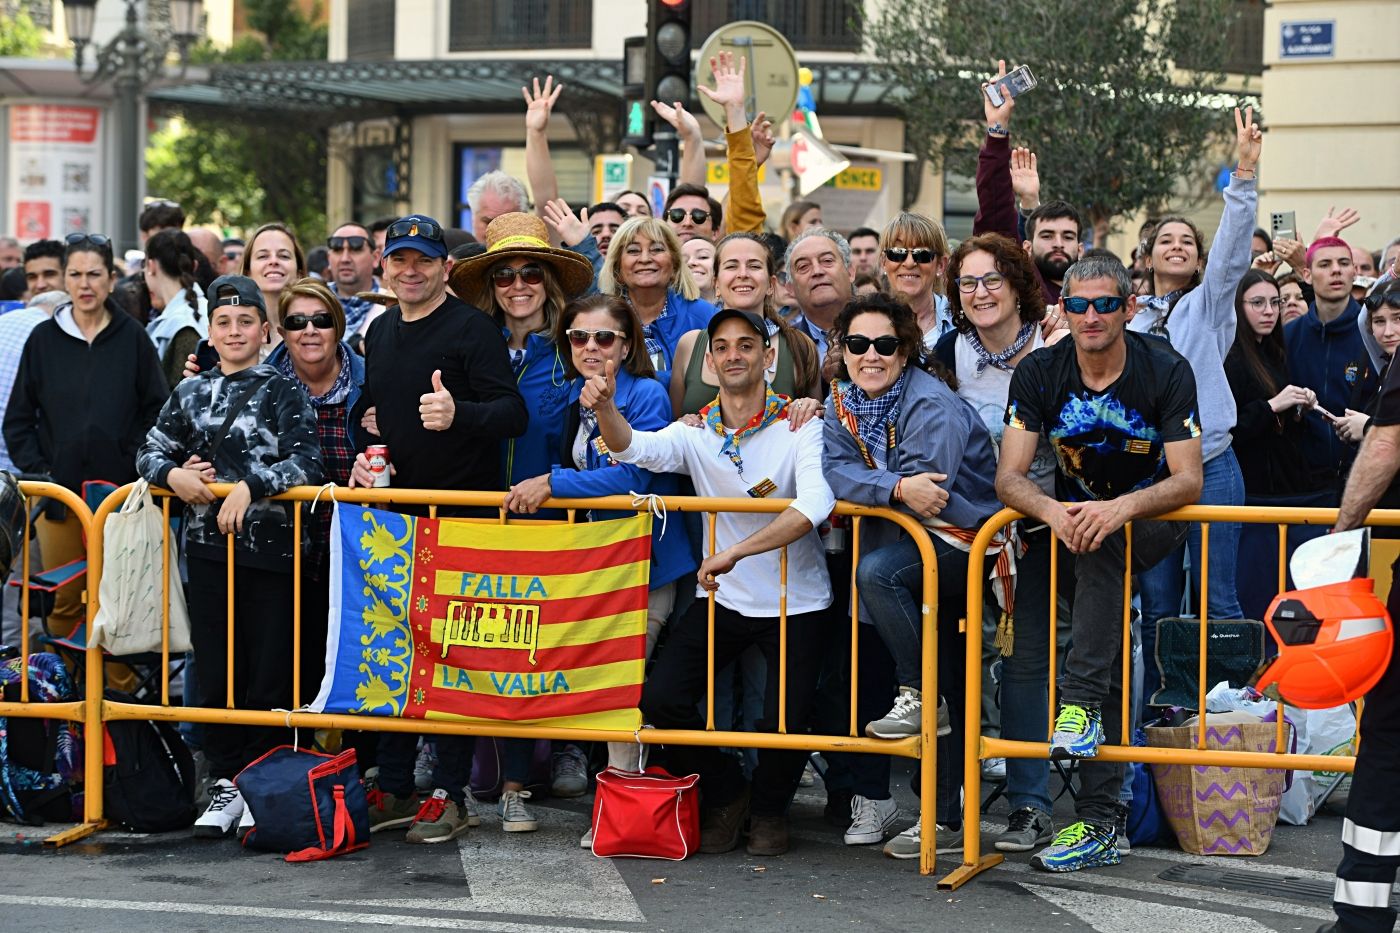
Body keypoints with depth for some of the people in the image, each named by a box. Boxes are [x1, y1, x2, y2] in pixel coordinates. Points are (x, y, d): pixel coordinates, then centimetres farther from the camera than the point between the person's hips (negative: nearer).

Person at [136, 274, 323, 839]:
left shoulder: (283, 392, 0)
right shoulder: (190, 394, 13)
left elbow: (306, 462, -11)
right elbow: (150, 452, 16)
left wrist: (249, 486, -22)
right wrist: (172, 474, -6)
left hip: (269, 544, -4)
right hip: (207, 545, 4)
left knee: (269, 671, -1)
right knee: (215, 669, 5)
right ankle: (226, 783, 14)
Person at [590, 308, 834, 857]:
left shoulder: (801, 426, -14)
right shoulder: (696, 433, -1)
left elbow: (815, 504, -30)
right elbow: (634, 449, -18)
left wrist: (735, 552, -36)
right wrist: (605, 408, -41)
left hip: (795, 602, -3)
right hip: (722, 599, 4)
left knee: (784, 724, -11)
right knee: (660, 698, -9)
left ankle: (769, 809, 24)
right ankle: (725, 796, 17)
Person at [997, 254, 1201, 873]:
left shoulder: (1166, 372, -13)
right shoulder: (1039, 374, -8)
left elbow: (1188, 480, -19)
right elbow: (1009, 477, -13)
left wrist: (1120, 509, -37)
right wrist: (1052, 511, -35)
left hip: (1153, 525, -2)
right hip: (1073, 523, 2)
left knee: (1101, 546, -36)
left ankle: (1081, 705, -37)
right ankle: (1100, 822, -11)